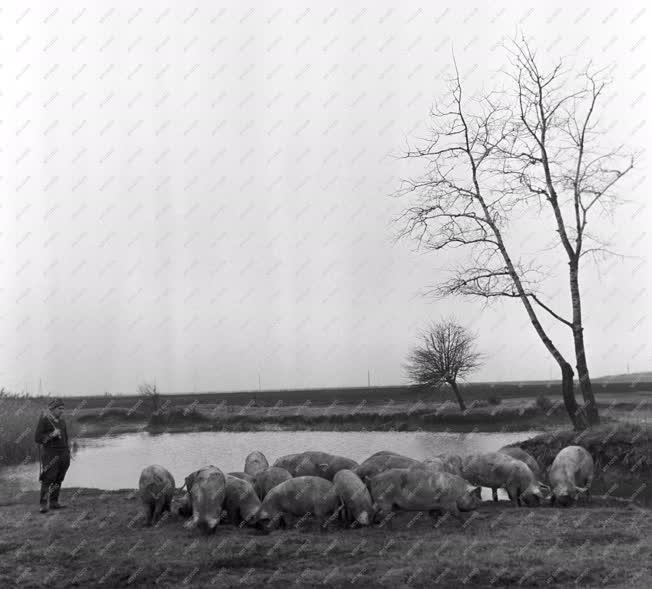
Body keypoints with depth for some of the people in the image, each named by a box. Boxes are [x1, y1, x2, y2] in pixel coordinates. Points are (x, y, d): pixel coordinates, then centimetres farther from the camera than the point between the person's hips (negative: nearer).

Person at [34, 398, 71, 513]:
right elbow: (37, 438, -11)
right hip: (50, 453, -6)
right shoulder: (44, 420, -8)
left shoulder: (61, 420, 12)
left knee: (58, 480, 7)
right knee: (48, 479, -10)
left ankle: (54, 502, 14)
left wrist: (67, 451, 18)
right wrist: (51, 435, -21)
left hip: (63, 453, 6)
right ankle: (43, 505, -6)